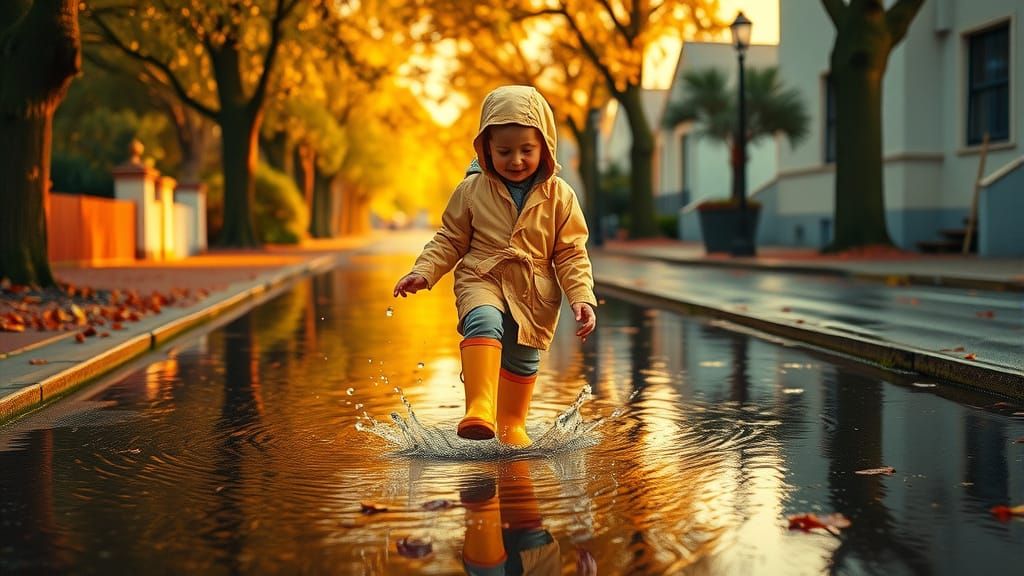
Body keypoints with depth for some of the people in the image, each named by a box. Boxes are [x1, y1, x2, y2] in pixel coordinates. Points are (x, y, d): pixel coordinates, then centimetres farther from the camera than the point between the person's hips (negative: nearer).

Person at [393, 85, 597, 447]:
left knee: (523, 359, 11)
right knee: (484, 323, -32)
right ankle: (479, 409, -43)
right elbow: (449, 240, 8)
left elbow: (572, 254, 1)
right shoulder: (471, 190, -1)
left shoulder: (559, 196, -2)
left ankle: (511, 424, 34)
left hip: (534, 293, 2)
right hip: (481, 280, -2)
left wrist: (582, 298, -10)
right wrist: (423, 272, -7)